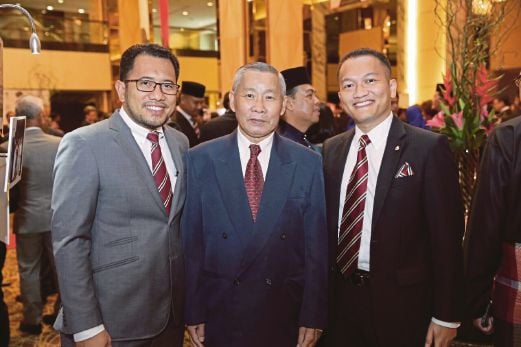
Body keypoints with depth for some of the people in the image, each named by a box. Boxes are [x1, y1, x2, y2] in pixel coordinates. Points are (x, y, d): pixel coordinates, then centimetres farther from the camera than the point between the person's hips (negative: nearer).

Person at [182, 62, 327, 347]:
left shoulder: (308, 163, -5)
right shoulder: (200, 160, -6)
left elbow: (317, 245, -3)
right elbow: (190, 242, -3)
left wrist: (313, 317, -3)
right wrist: (193, 313, -3)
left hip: (286, 315, 1)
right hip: (219, 314, 0)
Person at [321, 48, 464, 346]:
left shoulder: (430, 148, -11)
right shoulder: (331, 150, 4)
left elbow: (447, 238, -10)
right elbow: (325, 227, 7)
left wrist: (446, 316, -9)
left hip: (402, 303, -3)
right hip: (340, 299, 4)